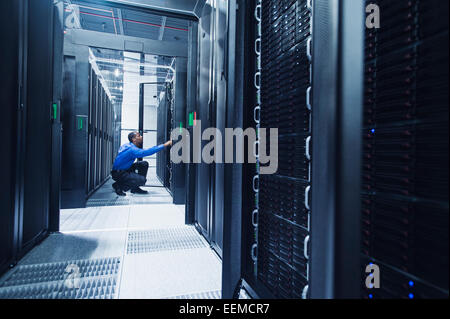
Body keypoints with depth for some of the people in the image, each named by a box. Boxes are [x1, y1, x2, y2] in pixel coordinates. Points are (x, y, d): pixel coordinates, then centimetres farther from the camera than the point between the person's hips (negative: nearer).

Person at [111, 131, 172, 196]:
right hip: (118, 174, -10)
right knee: (142, 180, -24)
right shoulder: (132, 149, -26)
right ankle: (118, 186, -6)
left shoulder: (128, 145, 3)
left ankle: (135, 188, 6)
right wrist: (164, 145, -37)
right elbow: (147, 152, -36)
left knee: (144, 164, 2)